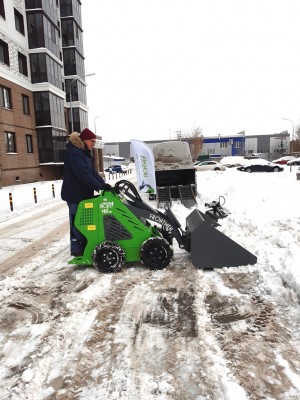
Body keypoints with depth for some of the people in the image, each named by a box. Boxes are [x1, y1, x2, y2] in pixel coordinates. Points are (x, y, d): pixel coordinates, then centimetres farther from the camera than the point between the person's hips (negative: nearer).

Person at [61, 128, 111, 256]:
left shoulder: (85, 153, 14)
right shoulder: (74, 152, -18)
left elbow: (92, 172, 10)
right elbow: (83, 174, -27)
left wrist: (103, 183, -4)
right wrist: (99, 186, -25)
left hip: (84, 193, 10)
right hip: (75, 193, -10)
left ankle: (84, 245, 28)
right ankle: (76, 249, 10)